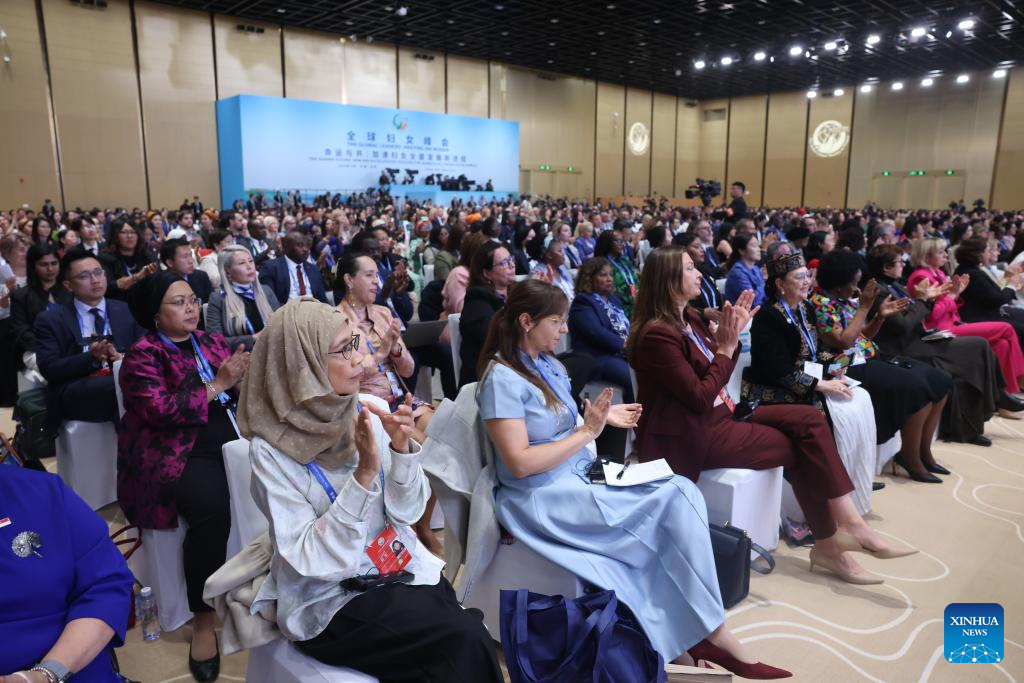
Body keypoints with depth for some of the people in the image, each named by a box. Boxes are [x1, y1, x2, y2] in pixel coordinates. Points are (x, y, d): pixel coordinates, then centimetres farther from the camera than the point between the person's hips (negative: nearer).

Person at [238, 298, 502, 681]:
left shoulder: (371, 410, -5)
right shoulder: (271, 449, -16)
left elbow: (406, 511, -1)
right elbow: (310, 559, -19)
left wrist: (402, 449, -20)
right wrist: (363, 475, -28)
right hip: (328, 602, -4)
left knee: (464, 636, -20)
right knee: (464, 640, -22)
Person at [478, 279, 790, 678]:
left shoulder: (549, 365, 12)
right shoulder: (502, 378, -16)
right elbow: (519, 463, -22)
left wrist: (603, 418, 2)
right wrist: (587, 431, -18)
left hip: (581, 478, 8)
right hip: (543, 498, -8)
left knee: (680, 492, -13)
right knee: (674, 502, -16)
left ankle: (678, 637, -10)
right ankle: (711, 632, -2)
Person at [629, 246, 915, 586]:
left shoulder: (688, 317, 8)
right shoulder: (657, 334, -21)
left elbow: (718, 372, 14)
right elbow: (700, 398, -21)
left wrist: (730, 335, -1)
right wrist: (727, 346, -15)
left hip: (719, 414, 9)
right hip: (692, 435, -9)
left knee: (810, 419, -7)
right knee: (800, 447, -9)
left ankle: (838, 531, -6)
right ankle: (831, 539, 7)